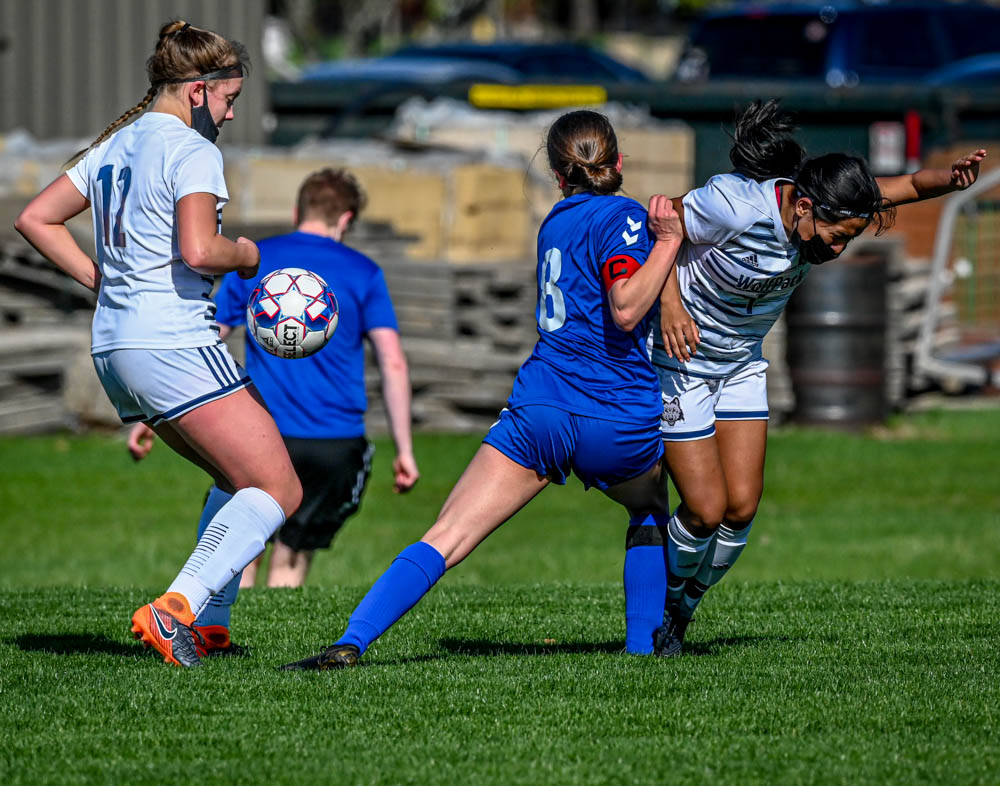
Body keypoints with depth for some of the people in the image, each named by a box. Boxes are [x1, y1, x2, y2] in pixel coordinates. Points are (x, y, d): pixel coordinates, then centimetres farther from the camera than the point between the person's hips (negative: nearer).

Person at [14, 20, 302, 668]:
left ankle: (203, 621, 10)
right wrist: (247, 255, -2)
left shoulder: (115, 146, 17)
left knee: (240, 481, 20)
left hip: (114, 347, 9)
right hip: (174, 342, -9)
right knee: (278, 490, -8)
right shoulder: (192, 151, -9)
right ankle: (175, 609, -23)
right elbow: (197, 250, -22)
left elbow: (35, 218, 20)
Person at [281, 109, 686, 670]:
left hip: (539, 409, 3)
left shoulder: (556, 221, 17)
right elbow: (626, 310, -17)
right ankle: (644, 641, 26)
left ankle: (352, 644, -21)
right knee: (653, 513, 30)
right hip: (618, 423, -3)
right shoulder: (622, 217, -3)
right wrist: (668, 240, -11)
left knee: (444, 541, -6)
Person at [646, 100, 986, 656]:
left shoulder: (830, 207, -15)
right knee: (707, 510, -9)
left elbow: (908, 186, -7)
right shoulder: (733, 205, -33)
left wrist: (953, 178, -29)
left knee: (742, 506, -3)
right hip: (680, 360, -6)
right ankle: (659, 605, 19)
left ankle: (683, 610, 21)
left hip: (741, 365, 6)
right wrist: (670, 307, -28)